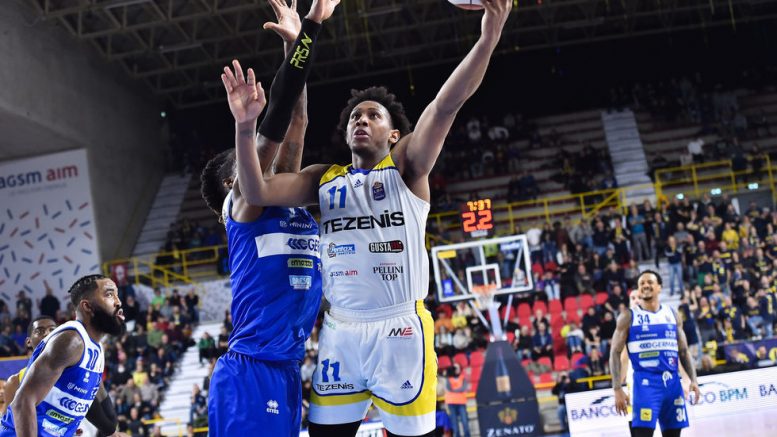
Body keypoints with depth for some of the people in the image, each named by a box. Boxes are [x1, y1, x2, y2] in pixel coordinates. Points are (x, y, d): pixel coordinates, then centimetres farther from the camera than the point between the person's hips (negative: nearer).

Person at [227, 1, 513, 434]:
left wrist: (489, 37, -28)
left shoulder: (406, 166, 4)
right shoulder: (324, 179, 14)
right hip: (340, 333, 4)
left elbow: (446, 105, -12)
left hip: (399, 330, -4)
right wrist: (246, 127, -15)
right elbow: (257, 193, 2)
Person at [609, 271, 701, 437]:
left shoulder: (671, 315, 12)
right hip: (645, 383, -4)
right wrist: (618, 389, -11)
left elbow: (684, 351, 15)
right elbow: (615, 353, -3)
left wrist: (693, 380, 2)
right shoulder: (629, 317, 0)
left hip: (672, 382, 5)